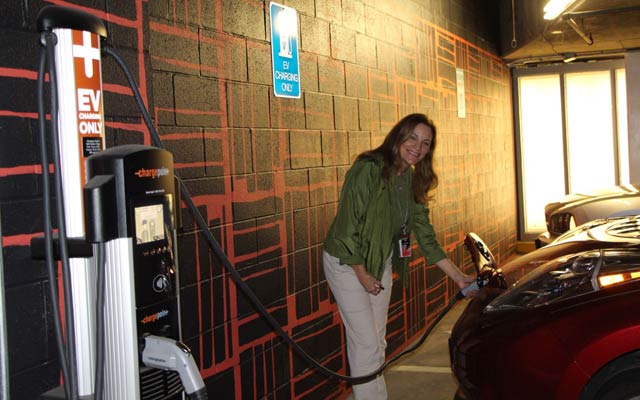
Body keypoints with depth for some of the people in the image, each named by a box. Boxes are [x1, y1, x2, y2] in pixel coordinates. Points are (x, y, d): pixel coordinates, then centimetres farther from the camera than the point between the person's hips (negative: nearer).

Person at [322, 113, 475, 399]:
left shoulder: (411, 180, 2)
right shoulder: (368, 169, -22)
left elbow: (424, 233, 4)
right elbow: (347, 225, -22)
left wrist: (457, 275, -1)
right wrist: (362, 274, -17)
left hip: (381, 263, 8)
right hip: (346, 263, -8)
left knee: (377, 341, 13)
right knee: (367, 344, -6)